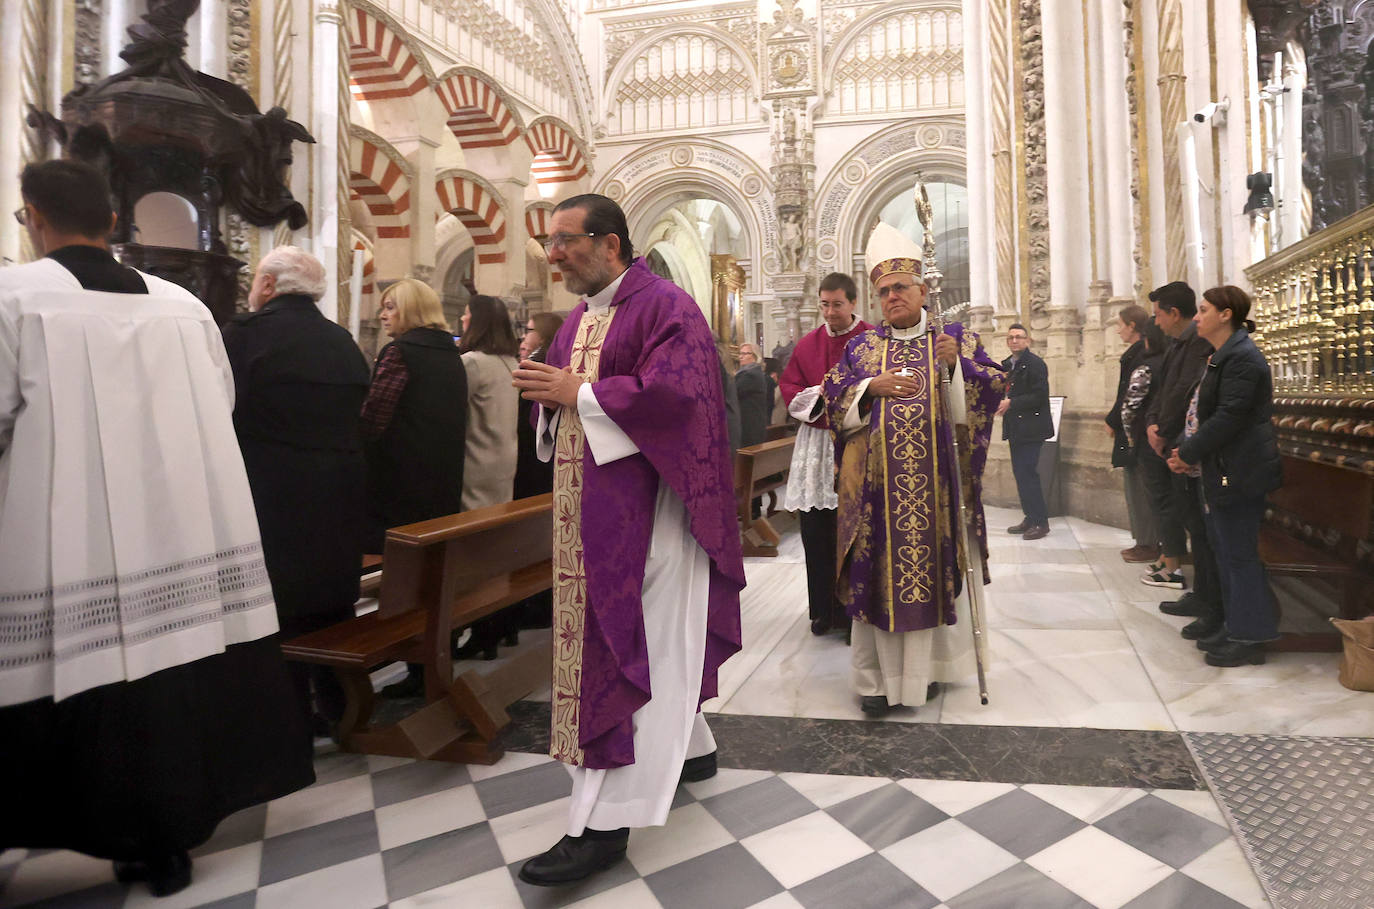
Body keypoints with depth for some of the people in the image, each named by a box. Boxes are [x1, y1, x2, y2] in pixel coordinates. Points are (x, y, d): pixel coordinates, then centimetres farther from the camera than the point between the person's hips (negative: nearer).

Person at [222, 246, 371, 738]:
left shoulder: (244, 333, -9)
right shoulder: (344, 342, 7)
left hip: (271, 499, -6)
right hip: (339, 504, 6)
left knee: (277, 611, 3)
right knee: (332, 608, 16)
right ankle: (337, 711, 28)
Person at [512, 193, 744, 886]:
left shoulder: (663, 305, -9)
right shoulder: (580, 316, 17)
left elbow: (672, 393, -23)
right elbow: (565, 396, 20)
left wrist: (578, 393, -18)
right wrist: (546, 389, -3)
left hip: (644, 509, -8)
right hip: (592, 511, 9)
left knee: (634, 646, -6)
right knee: (653, 643, 16)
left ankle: (605, 822, 0)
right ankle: (692, 747, 36)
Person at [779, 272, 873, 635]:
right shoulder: (807, 345, 12)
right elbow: (790, 391, 9)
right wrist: (820, 395, -8)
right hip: (815, 446, 3)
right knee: (815, 531, 4)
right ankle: (823, 610, 17)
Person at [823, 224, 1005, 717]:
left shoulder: (957, 338, 9)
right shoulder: (860, 347, 11)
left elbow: (995, 388, 1)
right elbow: (833, 398, 4)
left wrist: (957, 365, -15)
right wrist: (874, 386, -11)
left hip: (937, 483, 0)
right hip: (877, 484, 0)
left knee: (935, 567, 6)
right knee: (878, 572, -1)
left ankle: (930, 665, 22)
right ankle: (876, 676, 7)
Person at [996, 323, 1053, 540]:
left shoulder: (1035, 363, -10)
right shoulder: (1006, 365, 14)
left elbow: (1040, 396, -17)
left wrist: (1011, 403, -18)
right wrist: (1001, 403, -1)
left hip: (1031, 428, -8)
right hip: (1015, 428, 8)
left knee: (1027, 473, -10)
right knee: (1020, 473, 12)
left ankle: (1041, 522, -2)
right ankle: (1030, 518, 21)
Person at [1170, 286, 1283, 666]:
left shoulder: (1242, 358, -16)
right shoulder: (1222, 356, 16)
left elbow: (1228, 418, -22)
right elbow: (1202, 412, 16)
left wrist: (1188, 454, -14)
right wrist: (1186, 449, 4)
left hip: (1239, 473, -10)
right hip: (1222, 470, 10)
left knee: (1239, 553, -1)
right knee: (1226, 550, 16)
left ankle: (1249, 638, 10)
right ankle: (1235, 626, 27)